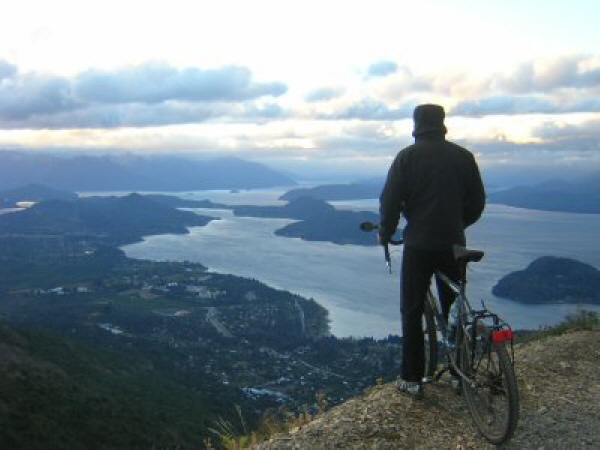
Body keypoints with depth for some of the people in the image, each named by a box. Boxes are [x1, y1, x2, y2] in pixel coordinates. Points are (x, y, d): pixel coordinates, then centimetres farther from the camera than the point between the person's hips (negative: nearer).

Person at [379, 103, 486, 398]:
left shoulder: (408, 156, -5)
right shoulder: (463, 156, 5)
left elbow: (390, 201, -8)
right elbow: (477, 202, 10)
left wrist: (385, 234, 8)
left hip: (419, 244, -3)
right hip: (454, 244, 3)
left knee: (412, 312, 6)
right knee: (454, 309, 16)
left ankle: (412, 379, 9)